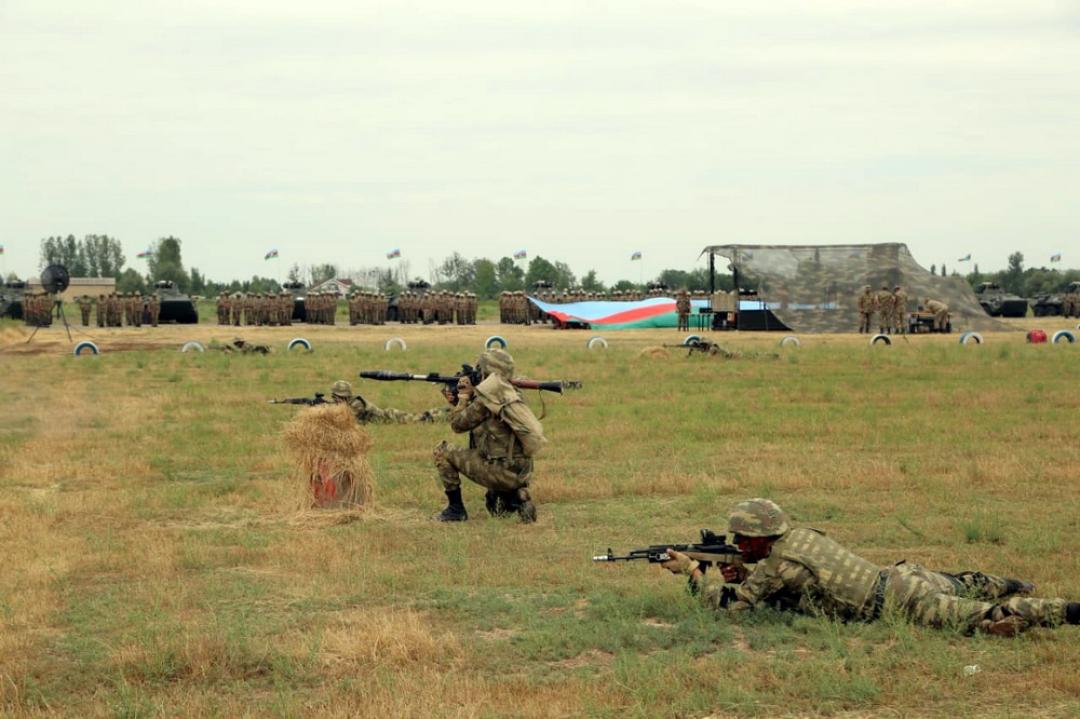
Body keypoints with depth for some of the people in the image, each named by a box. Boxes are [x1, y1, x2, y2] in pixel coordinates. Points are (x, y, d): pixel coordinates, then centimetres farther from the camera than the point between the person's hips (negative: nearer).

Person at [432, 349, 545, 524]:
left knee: (442, 452, 2)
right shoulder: (510, 392, 13)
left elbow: (458, 424, -2)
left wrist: (464, 395, 11)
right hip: (523, 474, 8)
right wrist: (456, 402, 23)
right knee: (495, 504, 38)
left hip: (502, 473, -8)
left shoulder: (486, 398, -14)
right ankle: (517, 499, 7)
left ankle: (455, 509, 7)